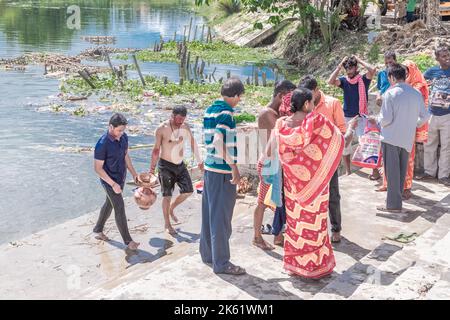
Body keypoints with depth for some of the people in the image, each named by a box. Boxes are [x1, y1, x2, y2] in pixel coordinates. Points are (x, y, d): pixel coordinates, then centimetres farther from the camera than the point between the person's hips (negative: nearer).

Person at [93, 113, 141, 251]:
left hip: (121, 177, 7)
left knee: (110, 204, 20)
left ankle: (98, 230, 40)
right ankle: (128, 241, 7)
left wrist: (134, 173, 10)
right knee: (120, 208, -4)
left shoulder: (124, 137, -5)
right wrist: (113, 184, -24)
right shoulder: (102, 144, -27)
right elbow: (98, 168, -21)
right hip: (109, 180, -7)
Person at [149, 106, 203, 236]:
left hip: (180, 164, 5)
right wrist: (152, 169, -9)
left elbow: (193, 143, 8)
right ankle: (167, 224, 18)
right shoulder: (162, 129, -16)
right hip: (166, 165, -5)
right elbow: (156, 150, -11)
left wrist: (199, 161, 7)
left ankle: (171, 208, 32)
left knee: (188, 191, 6)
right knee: (167, 195, 1)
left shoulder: (185, 127, -3)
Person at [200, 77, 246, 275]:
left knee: (209, 213, 16)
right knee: (221, 217, -2)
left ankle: (207, 254, 28)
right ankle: (221, 263, 5)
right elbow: (220, 142, -24)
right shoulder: (226, 113, -15)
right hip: (223, 170, -9)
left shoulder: (209, 111, 12)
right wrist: (234, 167, -21)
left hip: (209, 166, 9)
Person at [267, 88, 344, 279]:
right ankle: (315, 266, 19)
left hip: (292, 181, 3)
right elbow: (339, 139, -7)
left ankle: (294, 264, 26)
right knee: (313, 222, 9)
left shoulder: (282, 124, -7)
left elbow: (269, 152, -1)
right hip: (314, 181, -3)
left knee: (294, 220, 15)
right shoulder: (317, 122, -17)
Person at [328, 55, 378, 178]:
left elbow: (373, 70, -25)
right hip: (346, 117, 4)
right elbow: (330, 81, -17)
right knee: (345, 145, 11)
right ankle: (348, 172, 25)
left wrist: (359, 60, -12)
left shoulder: (363, 79, -6)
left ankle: (375, 171, 5)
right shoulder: (344, 80, 1)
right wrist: (339, 66, -11)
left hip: (361, 117, -4)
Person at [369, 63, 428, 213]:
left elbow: (386, 119, -16)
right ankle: (397, 199, 23)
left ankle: (393, 204, 5)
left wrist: (376, 120, 3)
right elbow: (424, 116, 6)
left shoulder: (390, 93, -14)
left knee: (392, 171, 1)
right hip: (407, 139, 5)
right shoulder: (416, 93, 3)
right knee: (402, 171, 15)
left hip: (391, 138, -5)